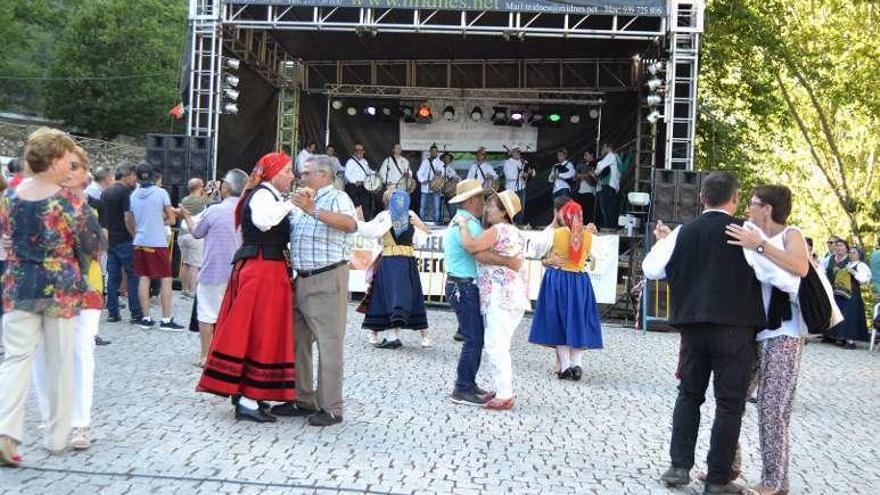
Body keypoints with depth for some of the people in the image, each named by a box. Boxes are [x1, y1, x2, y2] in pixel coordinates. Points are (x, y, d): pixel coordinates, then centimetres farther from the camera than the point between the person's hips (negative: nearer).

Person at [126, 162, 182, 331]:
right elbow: (172, 219, -2)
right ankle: (166, 319, -3)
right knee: (166, 279, 0)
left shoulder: (133, 195, 6)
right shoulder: (161, 193, -5)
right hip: (158, 242, -4)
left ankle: (146, 318, 9)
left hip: (139, 243, 5)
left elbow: (128, 220, 12)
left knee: (143, 279, 7)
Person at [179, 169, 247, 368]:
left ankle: (205, 356, 10)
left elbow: (197, 233, 5)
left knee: (207, 315, 7)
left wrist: (187, 217, 24)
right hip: (239, 273, 4)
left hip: (213, 272, -4)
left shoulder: (214, 211, -13)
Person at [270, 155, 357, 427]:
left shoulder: (337, 198, -7)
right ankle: (303, 400, 23)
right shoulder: (303, 202, 19)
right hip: (302, 280, 9)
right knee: (298, 342, 12)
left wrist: (314, 211, -37)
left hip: (327, 281, -9)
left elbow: (350, 223, -28)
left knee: (328, 344, -5)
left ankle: (331, 408, -1)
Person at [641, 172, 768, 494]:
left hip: (693, 326, 3)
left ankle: (679, 467, 15)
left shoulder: (683, 232, 2)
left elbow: (651, 269, 4)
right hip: (734, 328, -3)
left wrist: (662, 241, 20)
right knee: (729, 403, 4)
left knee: (689, 395, 16)